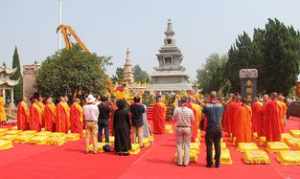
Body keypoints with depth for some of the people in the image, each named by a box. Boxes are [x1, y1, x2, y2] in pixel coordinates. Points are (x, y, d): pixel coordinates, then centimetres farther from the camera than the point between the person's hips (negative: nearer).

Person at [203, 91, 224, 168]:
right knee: (217, 145, 8)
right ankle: (217, 163, 12)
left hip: (210, 128, -2)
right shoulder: (220, 105, -1)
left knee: (209, 145, 5)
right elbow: (221, 116, 12)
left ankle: (209, 163, 9)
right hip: (218, 128, 3)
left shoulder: (207, 106, -10)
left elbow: (204, 113, 6)